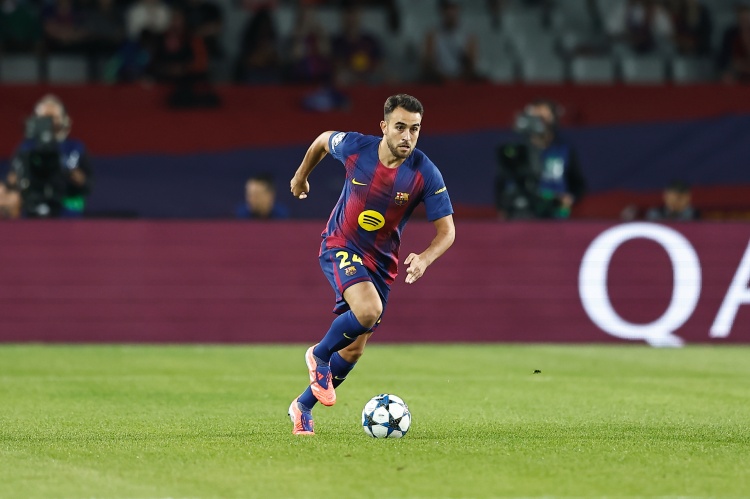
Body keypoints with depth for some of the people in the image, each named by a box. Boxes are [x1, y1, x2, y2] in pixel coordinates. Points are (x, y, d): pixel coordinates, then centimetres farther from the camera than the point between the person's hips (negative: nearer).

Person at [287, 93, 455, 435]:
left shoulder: (425, 174, -18)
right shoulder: (354, 147, -17)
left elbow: (447, 231, -16)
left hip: (381, 261, 3)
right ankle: (319, 355, -3)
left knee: (354, 349, 7)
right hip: (340, 246, -3)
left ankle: (303, 407, 28)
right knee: (369, 310, -31)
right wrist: (302, 175, 22)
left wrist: (425, 259, -35)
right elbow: (323, 140, 7)